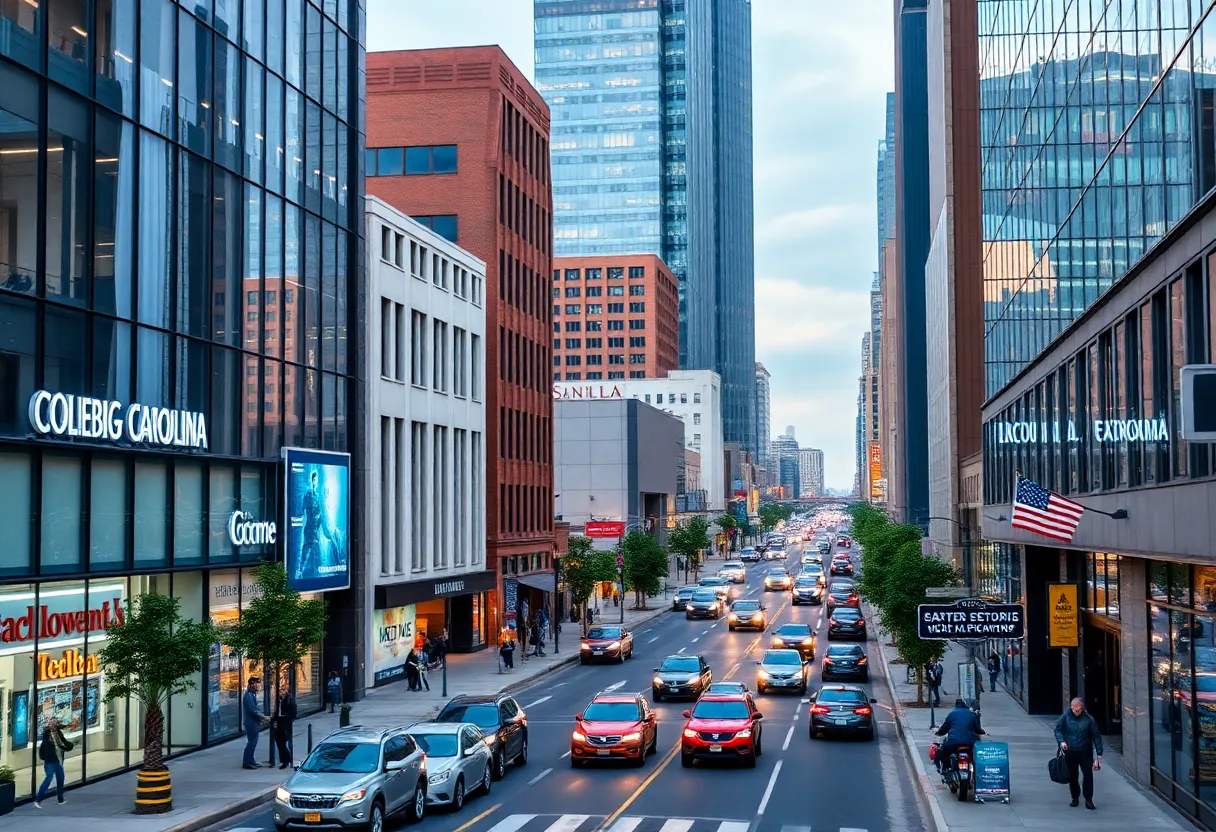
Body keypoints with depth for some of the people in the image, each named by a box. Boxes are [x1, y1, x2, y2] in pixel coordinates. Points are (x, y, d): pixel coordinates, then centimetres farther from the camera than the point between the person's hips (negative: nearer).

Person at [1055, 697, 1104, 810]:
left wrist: (1099, 753, -3)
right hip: (1070, 752, 1)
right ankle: (1075, 798, 26)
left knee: (1088, 774, -9)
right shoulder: (1065, 717, -4)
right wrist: (1061, 741, -15)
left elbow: (1096, 736, -2)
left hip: (1085, 752, -1)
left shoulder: (1088, 719, -6)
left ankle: (1088, 800, 0)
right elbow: (1058, 730, 4)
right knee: (1072, 776, 10)